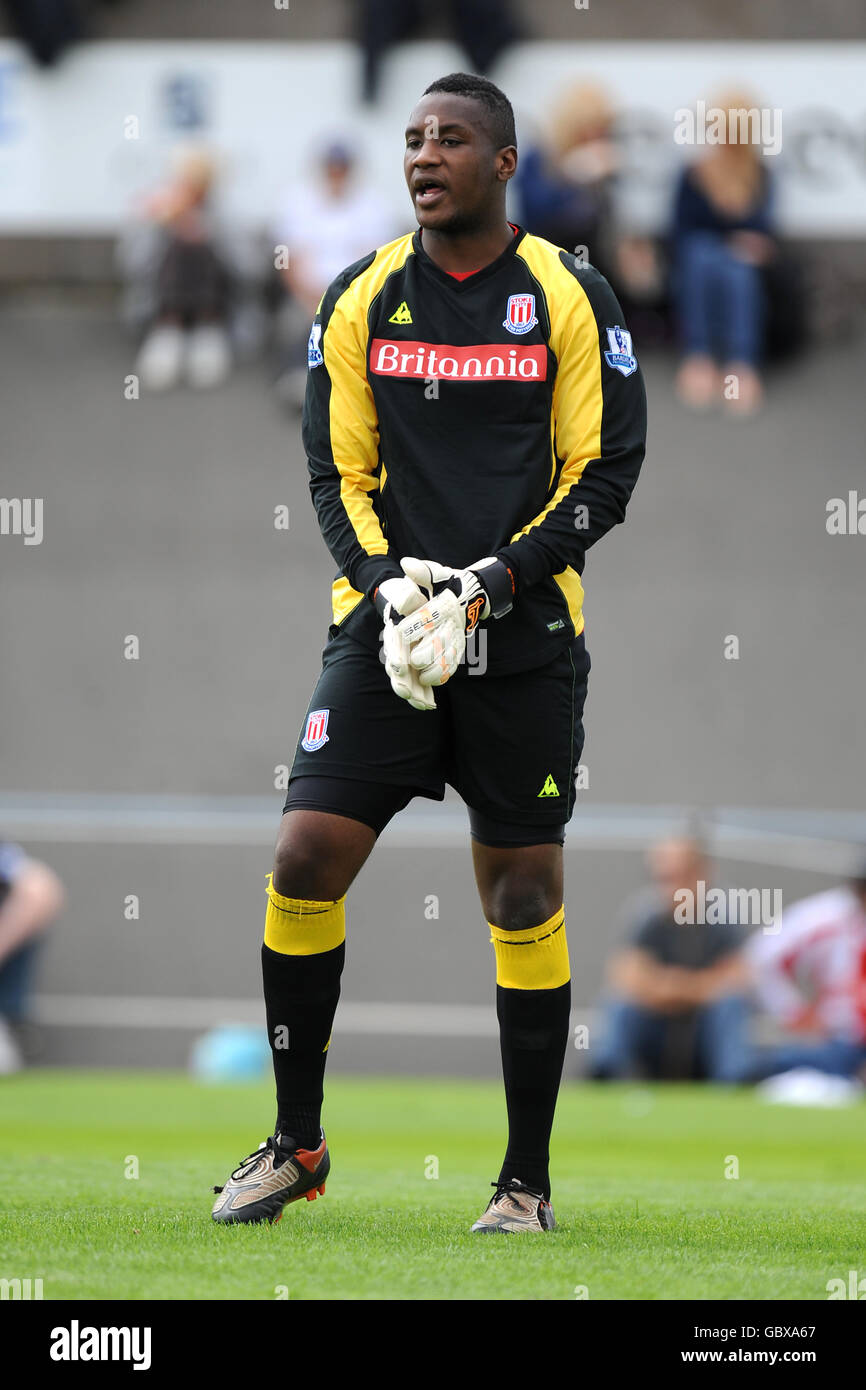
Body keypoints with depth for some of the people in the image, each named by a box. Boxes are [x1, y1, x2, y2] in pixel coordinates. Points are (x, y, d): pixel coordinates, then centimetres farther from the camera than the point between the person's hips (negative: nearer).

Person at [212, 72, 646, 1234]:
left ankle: (529, 1181, 11)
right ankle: (296, 1145, 7)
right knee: (305, 861, -9)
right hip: (384, 622, 2)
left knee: (524, 895, 1)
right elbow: (338, 472, 8)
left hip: (526, 638, -2)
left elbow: (605, 473, -1)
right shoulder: (361, 300, 7)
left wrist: (493, 579, -13)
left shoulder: (570, 298, 0)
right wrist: (386, 582, -10)